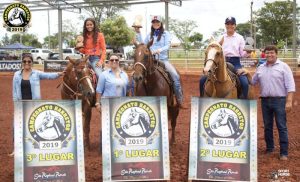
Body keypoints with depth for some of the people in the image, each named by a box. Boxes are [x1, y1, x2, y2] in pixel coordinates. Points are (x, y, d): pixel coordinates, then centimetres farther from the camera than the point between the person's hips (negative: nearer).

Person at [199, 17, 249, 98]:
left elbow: (242, 54, 4)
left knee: (245, 83, -26)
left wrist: (246, 52, -19)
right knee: (203, 80, -9)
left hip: (235, 62, -2)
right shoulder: (221, 37, 11)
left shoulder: (240, 38, 7)